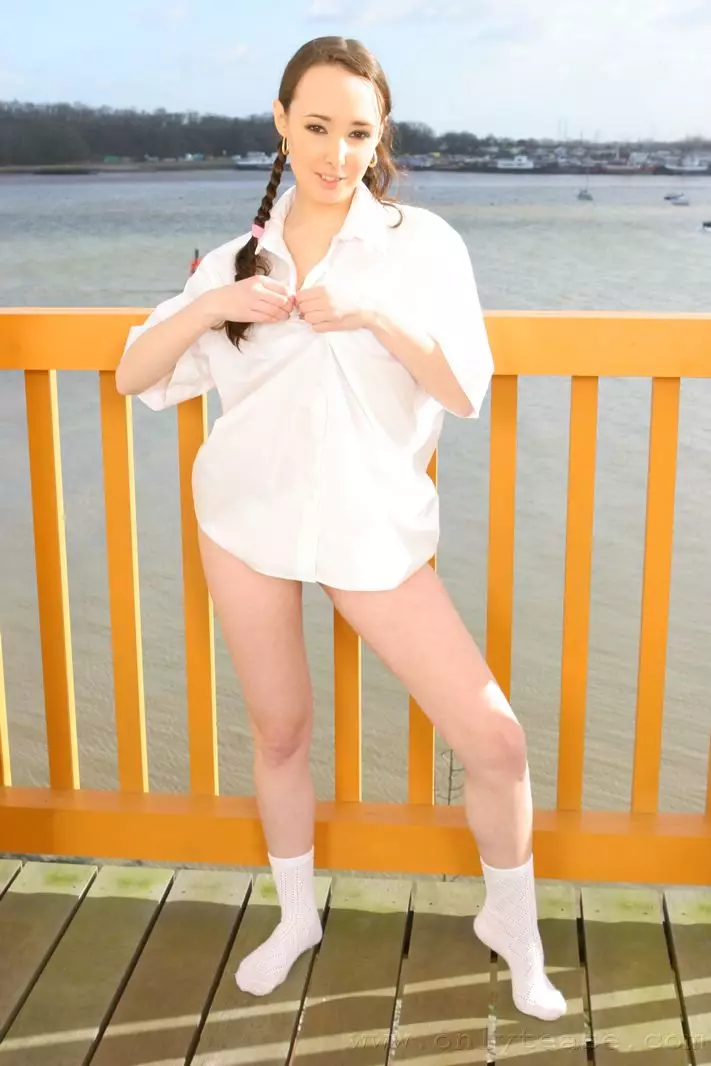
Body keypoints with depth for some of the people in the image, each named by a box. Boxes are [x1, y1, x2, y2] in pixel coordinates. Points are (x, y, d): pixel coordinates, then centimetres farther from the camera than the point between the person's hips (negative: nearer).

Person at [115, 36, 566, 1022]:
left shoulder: (421, 242, -2)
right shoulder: (240, 255, 5)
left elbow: (467, 392, -8)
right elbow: (134, 378, 1)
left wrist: (377, 319, -24)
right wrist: (213, 307, -16)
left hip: (373, 523, -2)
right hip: (249, 516, 2)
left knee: (495, 739, -5)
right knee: (279, 731, 15)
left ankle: (512, 923, 23)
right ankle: (296, 918, 39)